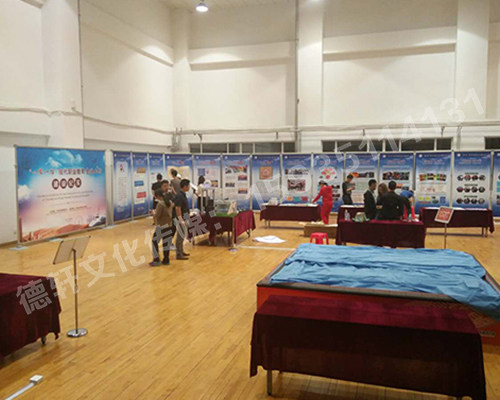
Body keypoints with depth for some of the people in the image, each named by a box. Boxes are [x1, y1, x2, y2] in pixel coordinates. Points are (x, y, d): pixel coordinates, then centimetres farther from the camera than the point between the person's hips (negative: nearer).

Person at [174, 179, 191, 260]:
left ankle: (181, 251, 28)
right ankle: (179, 254, 3)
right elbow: (177, 209, -23)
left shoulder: (183, 194, 10)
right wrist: (181, 221, -23)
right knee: (181, 236, -4)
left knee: (182, 235, 17)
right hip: (181, 219, -10)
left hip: (184, 218, 10)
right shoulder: (179, 196, -20)